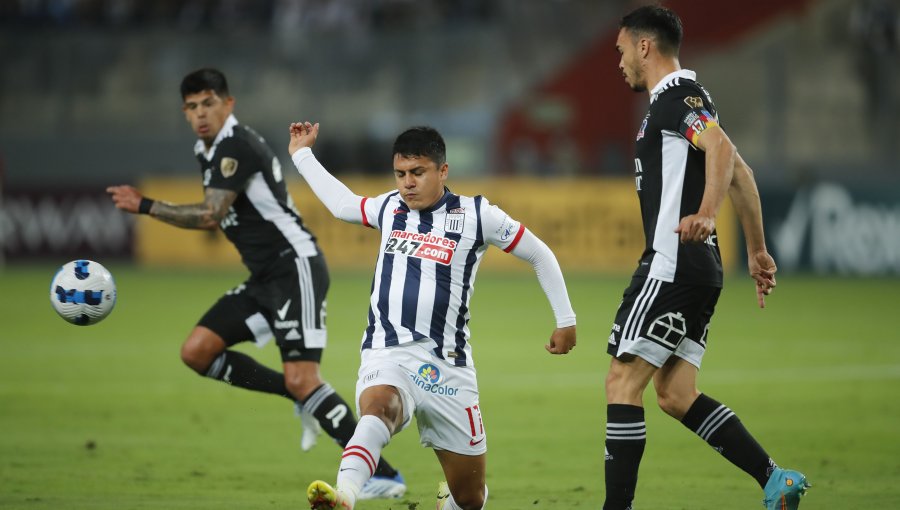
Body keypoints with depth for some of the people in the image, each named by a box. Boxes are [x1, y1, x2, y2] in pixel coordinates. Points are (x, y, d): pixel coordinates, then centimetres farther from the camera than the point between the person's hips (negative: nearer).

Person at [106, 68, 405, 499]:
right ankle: (302, 400, 10)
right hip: (265, 277, 10)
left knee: (301, 380, -18)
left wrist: (144, 207, -20)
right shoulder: (206, 150, 14)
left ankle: (383, 476, -14)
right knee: (197, 351, 1)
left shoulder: (236, 145, -16)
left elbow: (210, 215, -23)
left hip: (296, 269, -10)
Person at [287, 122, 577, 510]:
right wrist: (302, 155, 37)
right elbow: (342, 204, 34)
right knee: (377, 406, -38)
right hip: (386, 356, 1)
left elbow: (540, 256, 10)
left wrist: (565, 319, 12)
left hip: (446, 364, -1)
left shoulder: (476, 215, 1)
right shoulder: (390, 209, 13)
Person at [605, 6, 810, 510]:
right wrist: (758, 251, 27)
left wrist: (706, 213, -43)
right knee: (677, 396, 8)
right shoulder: (680, 100, 22)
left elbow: (721, 148, -28)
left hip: (673, 263, -10)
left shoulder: (677, 94, -9)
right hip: (699, 268, 10)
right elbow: (740, 173, 25)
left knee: (623, 383, -8)